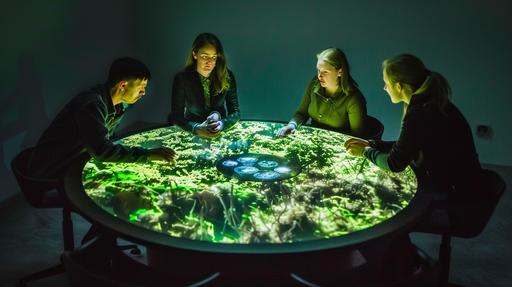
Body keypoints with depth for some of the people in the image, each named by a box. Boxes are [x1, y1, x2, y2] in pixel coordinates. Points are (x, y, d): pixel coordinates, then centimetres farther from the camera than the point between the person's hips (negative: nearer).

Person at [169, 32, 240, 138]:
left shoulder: (227, 76, -8)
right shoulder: (182, 78, -11)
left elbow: (235, 112, -6)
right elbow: (176, 115, -12)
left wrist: (222, 124, -27)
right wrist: (196, 128, -31)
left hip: (221, 132, 0)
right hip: (192, 132, 0)